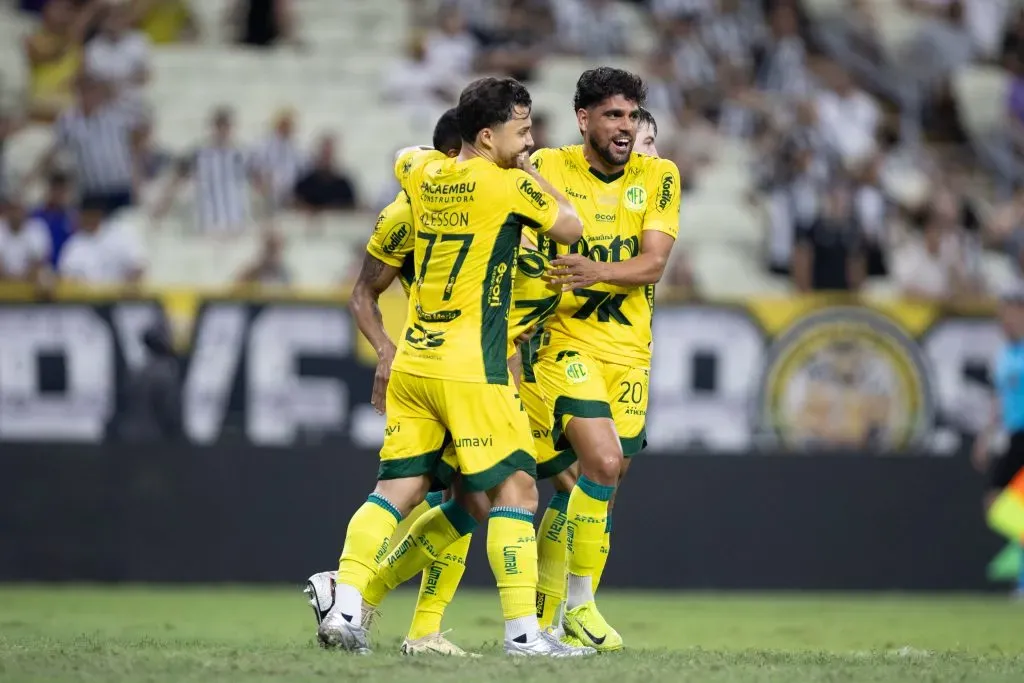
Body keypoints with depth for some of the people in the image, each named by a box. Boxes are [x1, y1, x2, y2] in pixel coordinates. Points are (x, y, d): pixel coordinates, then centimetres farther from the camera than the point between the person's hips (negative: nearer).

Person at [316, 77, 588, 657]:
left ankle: (346, 608, -1)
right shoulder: (510, 185, -9)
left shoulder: (424, 173, 10)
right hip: (471, 368, -7)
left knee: (398, 489, 9)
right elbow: (572, 228, 6)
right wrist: (531, 173, 15)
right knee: (515, 488, -4)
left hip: (412, 363, 7)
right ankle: (523, 631, -9)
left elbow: (406, 156, 36)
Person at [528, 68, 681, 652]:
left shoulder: (658, 176, 2)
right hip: (566, 339, -4)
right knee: (604, 462, -20)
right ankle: (578, 599, -8)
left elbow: (654, 264, -8)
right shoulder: (546, 169, -3)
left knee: (605, 483, 3)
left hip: (629, 350, 4)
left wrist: (597, 270, -26)